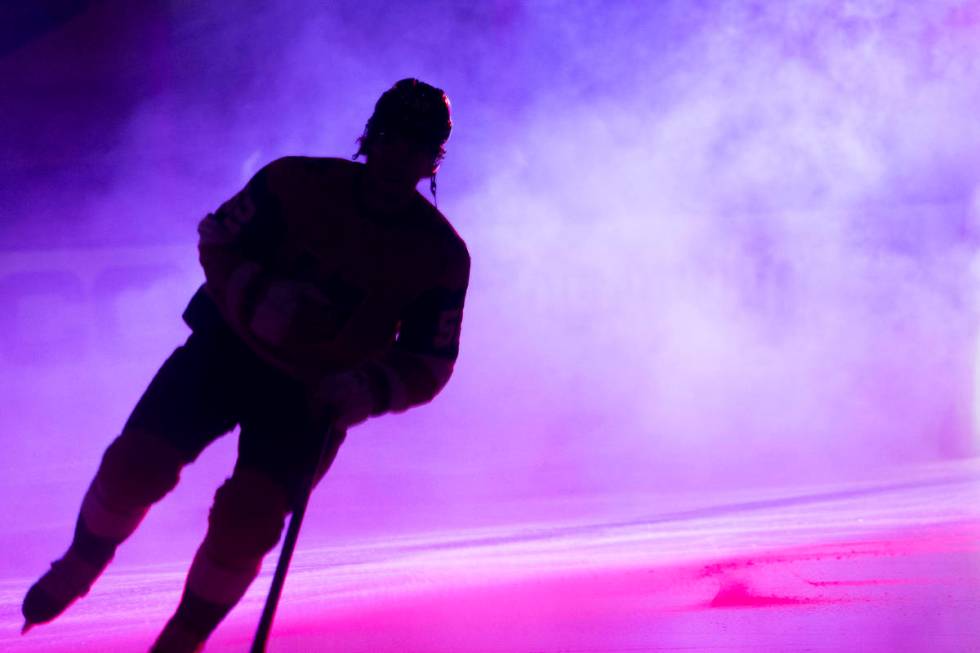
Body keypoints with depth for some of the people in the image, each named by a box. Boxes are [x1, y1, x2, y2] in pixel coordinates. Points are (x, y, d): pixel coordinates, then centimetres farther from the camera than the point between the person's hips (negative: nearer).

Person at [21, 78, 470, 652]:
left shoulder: (441, 255, -11)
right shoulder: (297, 183, -12)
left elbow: (430, 361, -6)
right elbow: (217, 239, -3)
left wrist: (370, 390, -25)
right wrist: (258, 297, -22)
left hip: (313, 395, -1)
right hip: (229, 346, 1)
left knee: (248, 519, -18)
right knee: (135, 465, -13)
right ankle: (80, 567, 19)